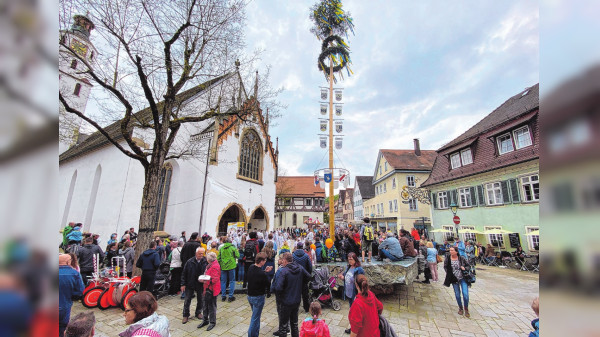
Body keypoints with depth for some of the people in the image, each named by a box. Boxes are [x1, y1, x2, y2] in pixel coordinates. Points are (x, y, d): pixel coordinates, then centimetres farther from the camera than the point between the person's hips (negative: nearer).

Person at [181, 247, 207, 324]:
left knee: (200, 300, 15)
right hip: (190, 284, 0)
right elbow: (184, 273, -4)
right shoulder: (189, 262, -12)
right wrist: (183, 284, -5)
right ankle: (185, 315, 27)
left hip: (201, 284, 1)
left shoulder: (205, 262, -13)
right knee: (187, 300, 9)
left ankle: (198, 313, 36)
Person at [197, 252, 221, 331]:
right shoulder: (210, 265, 9)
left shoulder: (215, 266, -23)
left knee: (211, 306, 4)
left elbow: (215, 279, -26)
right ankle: (205, 320, 35)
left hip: (212, 289, -10)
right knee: (206, 305, 19)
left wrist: (206, 281, -33)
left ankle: (212, 322, 20)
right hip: (208, 288, 10)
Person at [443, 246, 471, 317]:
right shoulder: (448, 259, -6)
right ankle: (460, 308, 31)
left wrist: (464, 268, -14)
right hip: (454, 279, 1)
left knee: (465, 294, -7)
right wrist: (449, 273, -3)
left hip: (463, 278, -1)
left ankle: (466, 309, 17)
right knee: (457, 294, 9)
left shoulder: (462, 258, -9)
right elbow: (445, 267, 7)